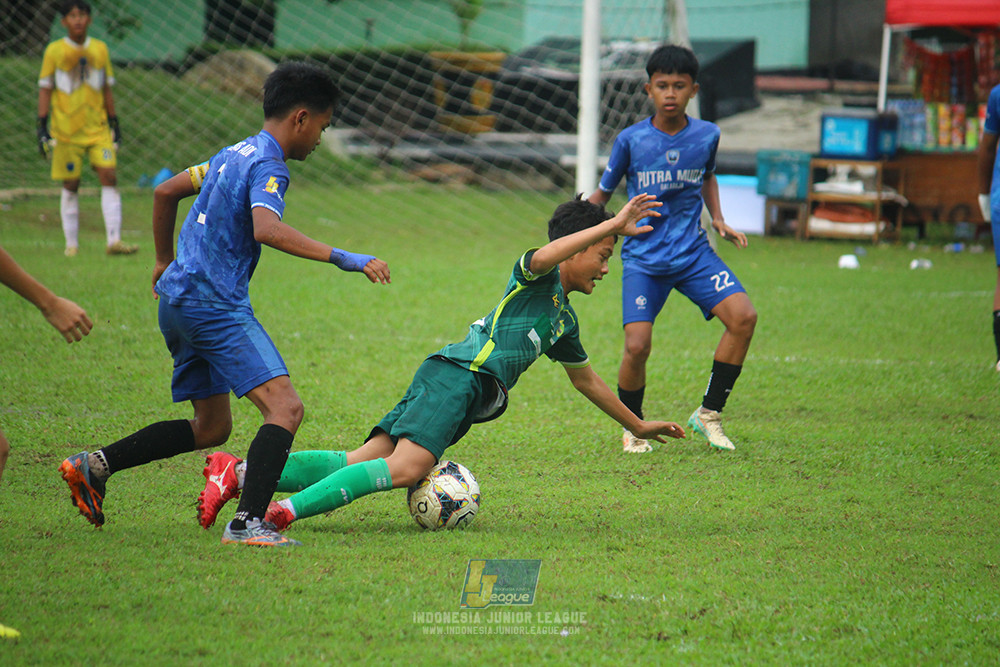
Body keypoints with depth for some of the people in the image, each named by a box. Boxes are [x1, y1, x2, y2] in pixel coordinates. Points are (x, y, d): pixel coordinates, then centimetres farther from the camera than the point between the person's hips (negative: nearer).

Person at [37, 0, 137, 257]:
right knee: (70, 185, 1)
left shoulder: (100, 49, 7)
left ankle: (114, 241, -12)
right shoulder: (54, 51, -1)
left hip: (98, 128, 2)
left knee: (109, 176, -10)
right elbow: (45, 89, 1)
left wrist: (114, 124, 14)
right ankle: (71, 243, 11)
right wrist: (42, 127, -5)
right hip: (66, 129, -2)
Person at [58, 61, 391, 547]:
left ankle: (93, 466, 19)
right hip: (215, 303, -10)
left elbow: (164, 192, 29)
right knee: (285, 407, -17)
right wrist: (343, 259, -31)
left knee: (211, 429, 19)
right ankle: (247, 523, -28)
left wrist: (165, 262, 40)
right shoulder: (267, 165, -11)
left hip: (179, 302, 10)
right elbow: (266, 229, -30)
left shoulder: (234, 154, 19)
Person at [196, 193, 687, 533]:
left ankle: (239, 474, -15)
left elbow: (586, 380, 43)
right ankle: (287, 511, -40)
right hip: (456, 376, -9)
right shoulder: (534, 279, 2)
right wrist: (612, 226, -25)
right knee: (407, 466, -30)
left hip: (469, 395, 9)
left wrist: (638, 426, 50)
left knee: (363, 462, -7)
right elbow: (545, 256, -24)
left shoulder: (565, 320, 29)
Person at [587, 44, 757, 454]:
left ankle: (709, 414, -1)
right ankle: (632, 427, 12)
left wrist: (718, 220, 9)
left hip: (693, 252, 3)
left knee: (743, 317, -17)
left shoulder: (707, 135, 1)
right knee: (637, 346, -18)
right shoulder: (631, 140, -7)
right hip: (643, 257, -3)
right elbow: (602, 193, 6)